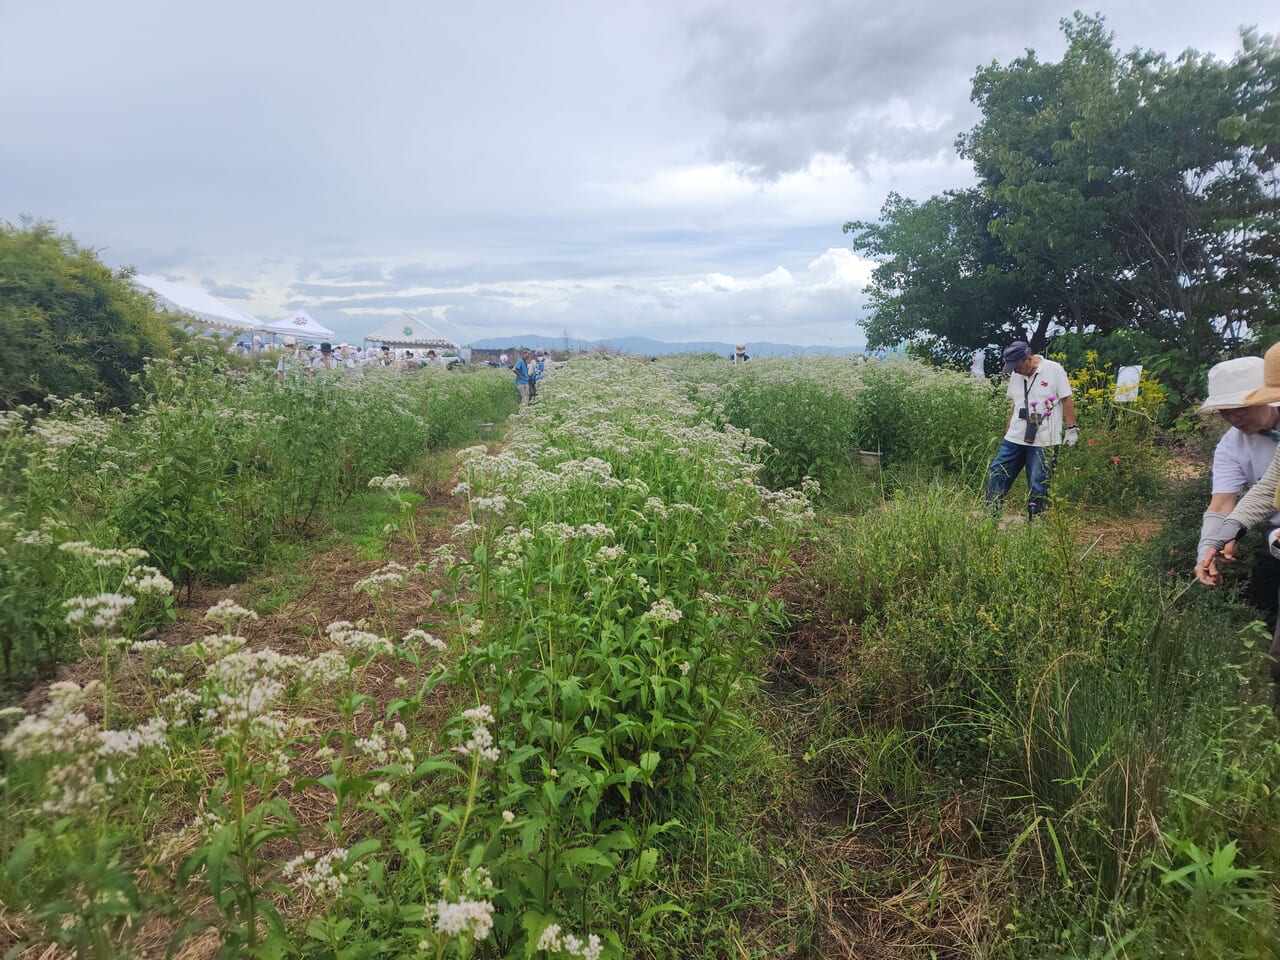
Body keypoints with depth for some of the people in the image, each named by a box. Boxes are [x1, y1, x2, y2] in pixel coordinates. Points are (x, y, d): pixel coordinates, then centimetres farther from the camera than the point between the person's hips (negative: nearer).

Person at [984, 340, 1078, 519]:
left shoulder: (1054, 370, -8)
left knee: (1038, 484, 1)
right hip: (1015, 438, 5)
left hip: (1044, 442, -5)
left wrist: (1071, 429, -7)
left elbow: (1067, 400, -5)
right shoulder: (1016, 375, 8)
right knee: (996, 473, 3)